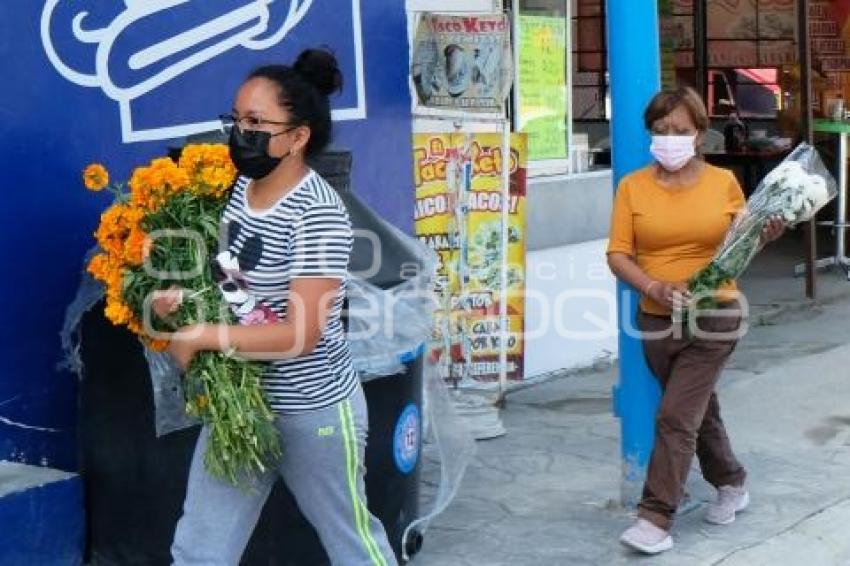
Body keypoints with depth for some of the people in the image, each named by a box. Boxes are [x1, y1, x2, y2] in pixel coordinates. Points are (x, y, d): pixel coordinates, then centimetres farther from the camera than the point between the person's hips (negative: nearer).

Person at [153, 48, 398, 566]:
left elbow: (302, 334, -26)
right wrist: (177, 298, -4)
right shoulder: (237, 188, 1)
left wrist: (198, 337, -22)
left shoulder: (316, 212, -22)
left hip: (312, 408, -7)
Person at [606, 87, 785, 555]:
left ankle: (656, 520, -5)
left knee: (675, 417, -9)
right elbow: (618, 255, -5)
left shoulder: (724, 182, -1)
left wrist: (765, 236, -11)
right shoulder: (632, 186, -1)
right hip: (656, 320, 3)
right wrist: (654, 287, -20)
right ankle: (731, 484, 41)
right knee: (699, 411, 18)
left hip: (714, 319, -2)